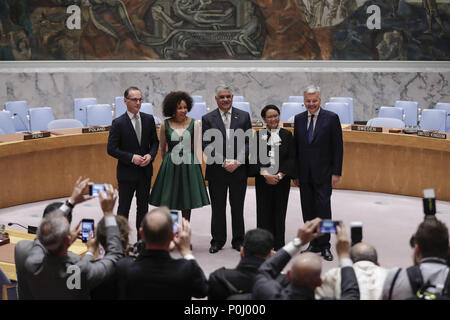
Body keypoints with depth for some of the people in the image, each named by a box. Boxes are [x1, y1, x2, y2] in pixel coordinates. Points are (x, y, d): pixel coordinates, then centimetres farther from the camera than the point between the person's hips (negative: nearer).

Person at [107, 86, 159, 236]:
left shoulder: (148, 119, 2)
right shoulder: (118, 123, -11)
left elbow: (154, 141, 10)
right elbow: (111, 149, -11)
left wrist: (151, 155, -10)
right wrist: (132, 158, -20)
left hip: (145, 171, 5)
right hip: (127, 172, -4)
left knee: (143, 206, 14)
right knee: (124, 207, 3)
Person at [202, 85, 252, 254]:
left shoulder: (244, 116, 5)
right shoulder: (207, 119, 2)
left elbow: (248, 142, 1)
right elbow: (207, 145, -4)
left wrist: (237, 161, -12)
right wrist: (223, 162, -14)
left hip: (239, 170, 1)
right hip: (217, 170, 0)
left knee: (237, 207, 8)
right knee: (218, 208, 7)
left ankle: (238, 240, 20)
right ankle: (218, 240, 19)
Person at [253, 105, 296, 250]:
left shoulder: (287, 135, 6)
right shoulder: (258, 135, 5)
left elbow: (292, 158, 1)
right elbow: (255, 158, 0)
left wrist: (280, 175, -10)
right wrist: (266, 175, -12)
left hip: (282, 180, 0)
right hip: (263, 180, 0)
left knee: (279, 212, 2)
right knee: (264, 211, 1)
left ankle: (279, 246, 11)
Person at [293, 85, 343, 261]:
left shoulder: (331, 118, -4)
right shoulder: (299, 119, 9)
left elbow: (338, 147, -4)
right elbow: (296, 146, 12)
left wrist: (336, 172, -9)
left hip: (323, 173, -4)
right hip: (304, 174, 4)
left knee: (323, 209, -5)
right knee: (308, 211, 8)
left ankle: (325, 246, 6)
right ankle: (314, 243, 19)